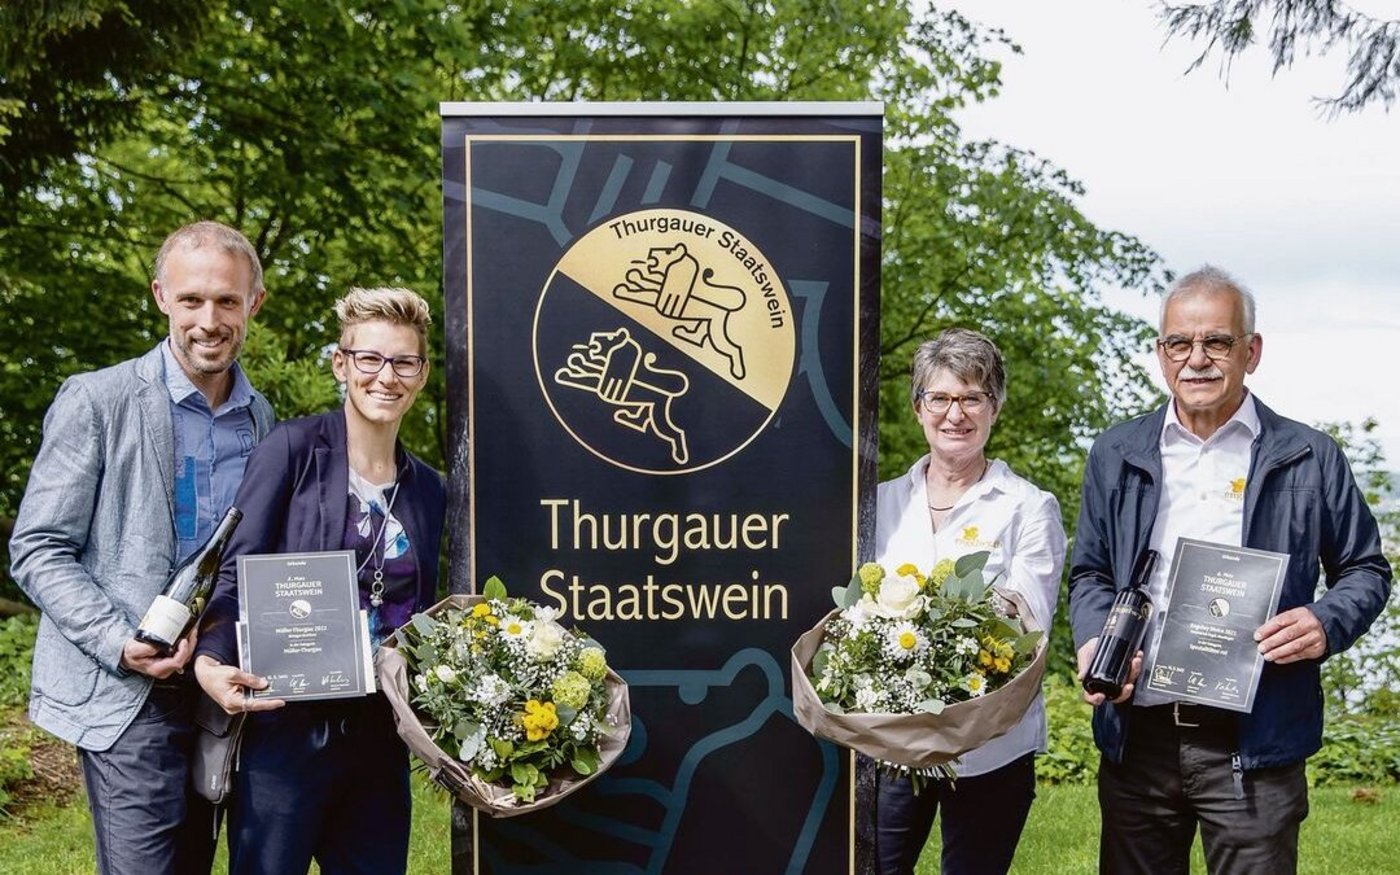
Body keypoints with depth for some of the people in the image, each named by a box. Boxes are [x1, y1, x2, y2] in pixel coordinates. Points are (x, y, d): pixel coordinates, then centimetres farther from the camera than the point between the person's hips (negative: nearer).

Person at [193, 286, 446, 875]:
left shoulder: (427, 489, 12)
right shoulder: (294, 449, -4)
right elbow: (238, 575, -8)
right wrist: (211, 661, -24)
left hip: (381, 738, 5)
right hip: (288, 731, -5)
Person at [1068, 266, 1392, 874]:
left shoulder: (1309, 458, 3)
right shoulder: (1116, 455, 9)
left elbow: (1366, 569, 10)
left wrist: (1327, 624, -11)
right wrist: (1094, 642, -6)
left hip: (1254, 744, -2)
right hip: (1138, 738, 3)